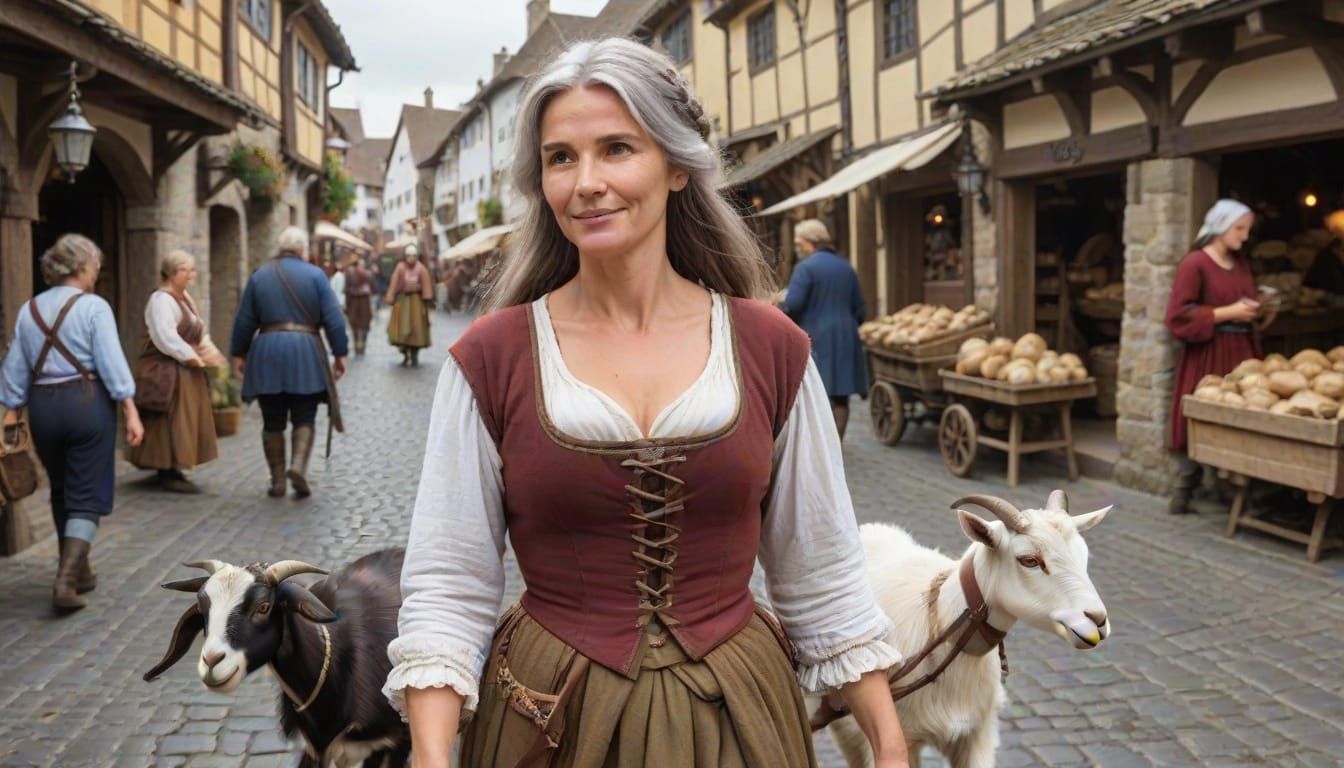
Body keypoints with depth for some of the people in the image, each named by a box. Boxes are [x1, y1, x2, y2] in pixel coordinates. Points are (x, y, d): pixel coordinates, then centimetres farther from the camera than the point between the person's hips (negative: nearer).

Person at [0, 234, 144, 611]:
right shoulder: (93, 307, -8)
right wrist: (130, 411, -14)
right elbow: (112, 363, -14)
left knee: (61, 493, 19)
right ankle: (66, 581, -14)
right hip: (87, 401, -5)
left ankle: (78, 571, 30)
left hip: (42, 405, 5)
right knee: (86, 497, 0)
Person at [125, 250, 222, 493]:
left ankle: (173, 470, 21)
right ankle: (167, 474, 0)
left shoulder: (185, 298, 15)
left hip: (188, 372, 10)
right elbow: (167, 339, -24)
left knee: (184, 425, 13)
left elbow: (198, 334, 18)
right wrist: (197, 360, -20)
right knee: (171, 425, -6)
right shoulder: (161, 300, -15)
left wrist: (210, 352, -3)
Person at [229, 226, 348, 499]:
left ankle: (277, 481, 11)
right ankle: (298, 466, -15)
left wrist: (239, 354, 17)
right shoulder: (315, 275, 2)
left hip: (267, 355, 2)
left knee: (273, 421, 9)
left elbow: (244, 321, 9)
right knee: (304, 418, 6)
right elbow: (333, 318, -3)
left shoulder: (258, 277, 9)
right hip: (305, 354, -2)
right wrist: (339, 353, 2)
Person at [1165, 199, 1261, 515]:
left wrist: (1253, 310, 8)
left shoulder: (1242, 265, 14)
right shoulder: (1194, 264, -9)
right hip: (1207, 354, -7)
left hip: (1241, 350, 7)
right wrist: (1227, 313, -15)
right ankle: (1184, 490, 5)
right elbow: (1179, 315, -14)